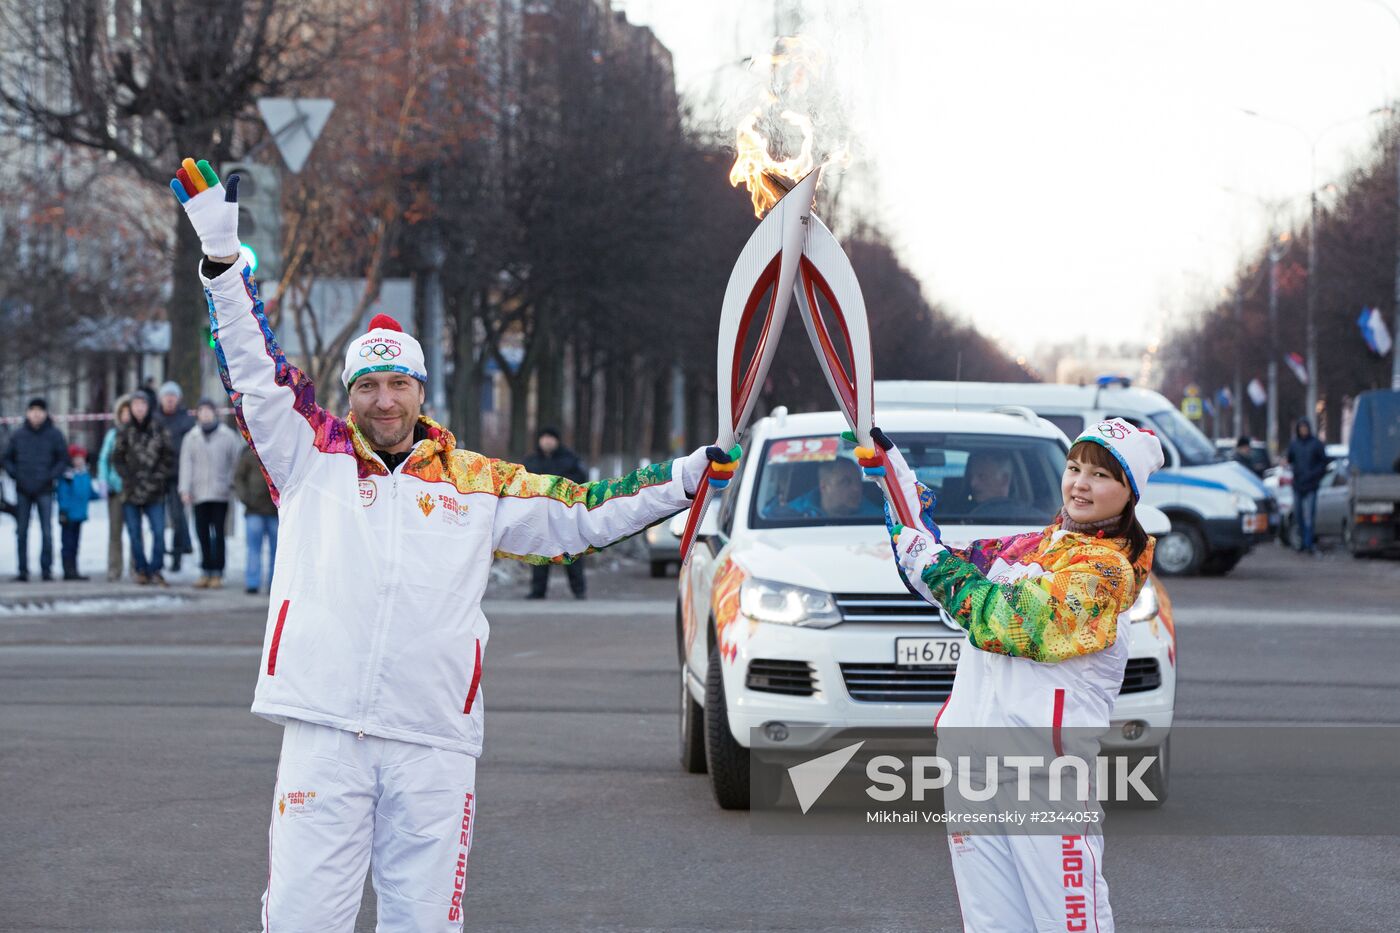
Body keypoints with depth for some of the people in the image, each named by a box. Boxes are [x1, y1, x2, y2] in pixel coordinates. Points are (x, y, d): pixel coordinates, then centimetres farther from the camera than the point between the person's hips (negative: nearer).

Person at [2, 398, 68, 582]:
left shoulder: (54, 434, -1)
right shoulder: (18, 435, 5)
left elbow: (63, 459, 2)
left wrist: (51, 476, -9)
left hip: (44, 491, -2)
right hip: (23, 491, 2)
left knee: (46, 531, -3)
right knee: (21, 531, 4)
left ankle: (46, 569, 2)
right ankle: (22, 571, 9)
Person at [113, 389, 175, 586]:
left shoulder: (159, 431, 3)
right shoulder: (125, 432, 4)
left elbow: (169, 457, 6)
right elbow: (117, 458, 7)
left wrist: (161, 477, -4)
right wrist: (128, 476, -4)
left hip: (154, 491, -1)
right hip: (131, 491, 1)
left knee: (159, 532, -9)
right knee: (134, 534, 4)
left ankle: (156, 570, 1)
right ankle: (142, 570, 15)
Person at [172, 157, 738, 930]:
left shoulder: (477, 485, 13)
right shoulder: (311, 458, 10)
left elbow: (583, 515, 20)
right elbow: (253, 368, 5)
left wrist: (684, 479, 15)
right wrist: (222, 254, -3)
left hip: (435, 743, 2)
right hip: (321, 733, -1)